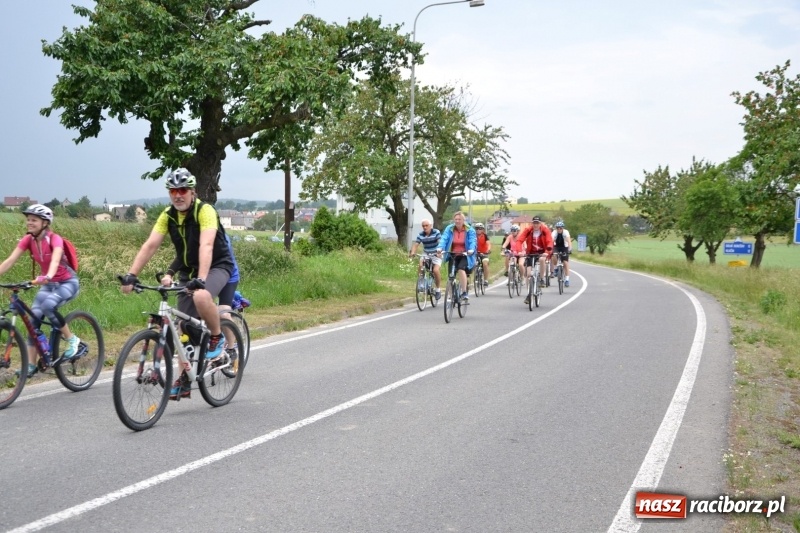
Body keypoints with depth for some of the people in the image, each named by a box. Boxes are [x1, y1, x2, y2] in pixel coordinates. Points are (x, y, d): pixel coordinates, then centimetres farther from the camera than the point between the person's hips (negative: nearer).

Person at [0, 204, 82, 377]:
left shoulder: (54, 239, -21)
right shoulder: (28, 240, -7)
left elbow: (55, 260, -40)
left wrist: (47, 276, -60)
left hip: (67, 283, -5)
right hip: (48, 284, 6)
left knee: (48, 305, -32)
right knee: (34, 317, -11)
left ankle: (72, 340, -14)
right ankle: (30, 364, -3)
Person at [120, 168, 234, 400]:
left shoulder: (205, 211, -21)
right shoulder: (168, 216, -4)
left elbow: (206, 245, -34)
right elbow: (150, 246, -11)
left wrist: (201, 279, -47)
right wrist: (131, 275, -22)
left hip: (216, 266, -6)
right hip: (187, 271, 6)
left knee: (201, 297, -38)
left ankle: (217, 338, -12)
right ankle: (185, 380, 15)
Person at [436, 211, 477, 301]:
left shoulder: (470, 230, -3)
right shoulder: (449, 229, 0)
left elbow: (473, 241, -14)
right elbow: (444, 239, -12)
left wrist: (471, 250, -35)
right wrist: (440, 248, -32)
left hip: (465, 255, -3)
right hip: (453, 255, 3)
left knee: (461, 269, -28)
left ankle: (464, 292, -21)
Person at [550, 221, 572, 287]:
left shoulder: (565, 232, -25)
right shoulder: (554, 233, -23)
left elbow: (569, 240, -38)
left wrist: (570, 249, -54)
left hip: (564, 248, -1)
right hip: (556, 247, 1)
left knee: (565, 263, -10)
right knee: (554, 257, -30)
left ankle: (567, 280, -5)